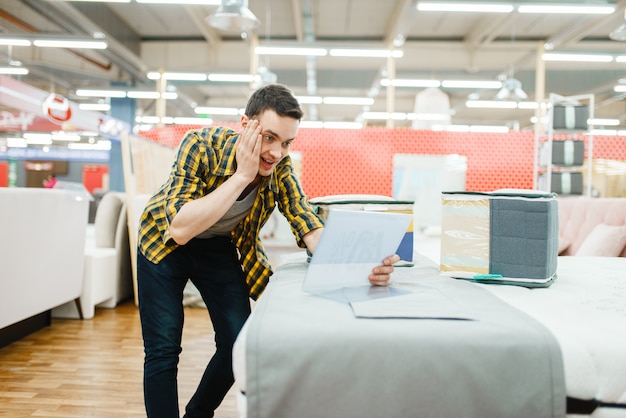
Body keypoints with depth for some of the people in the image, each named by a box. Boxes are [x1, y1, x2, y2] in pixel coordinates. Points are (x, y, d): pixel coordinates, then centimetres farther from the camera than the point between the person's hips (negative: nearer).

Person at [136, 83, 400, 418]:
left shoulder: (279, 168, -19)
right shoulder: (201, 146, -31)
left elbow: (309, 227, -24)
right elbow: (179, 229, -38)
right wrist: (242, 175, -41)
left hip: (219, 248, 4)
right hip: (166, 243, -3)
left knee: (238, 344, 1)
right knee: (163, 350, -8)